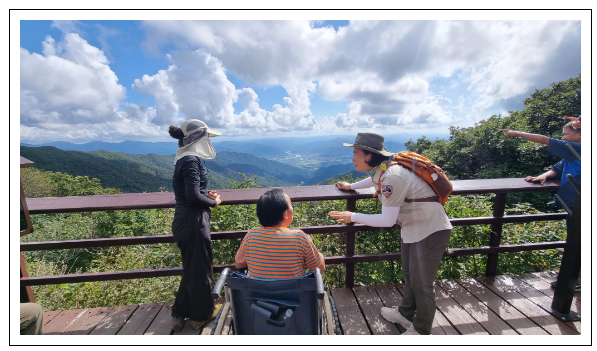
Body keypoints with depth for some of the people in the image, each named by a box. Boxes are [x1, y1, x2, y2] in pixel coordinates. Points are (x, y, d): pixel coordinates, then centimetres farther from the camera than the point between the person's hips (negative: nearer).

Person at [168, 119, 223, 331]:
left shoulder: (185, 159, 12)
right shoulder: (191, 161, -18)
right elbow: (193, 197, -24)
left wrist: (207, 195, 4)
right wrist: (214, 202, -8)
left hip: (185, 221, 10)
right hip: (193, 223, -10)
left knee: (192, 269, 23)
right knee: (200, 270, 9)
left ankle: (179, 314, 39)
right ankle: (200, 315, 31)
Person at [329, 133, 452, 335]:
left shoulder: (392, 176, -31)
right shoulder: (383, 168, -4)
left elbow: (388, 220, -26)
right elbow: (375, 181, 23)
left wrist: (353, 217, -18)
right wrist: (351, 186, 27)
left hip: (430, 231, -9)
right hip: (413, 229, 9)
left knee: (422, 284, 8)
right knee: (410, 277, 24)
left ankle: (420, 331, 31)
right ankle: (406, 314, 46)